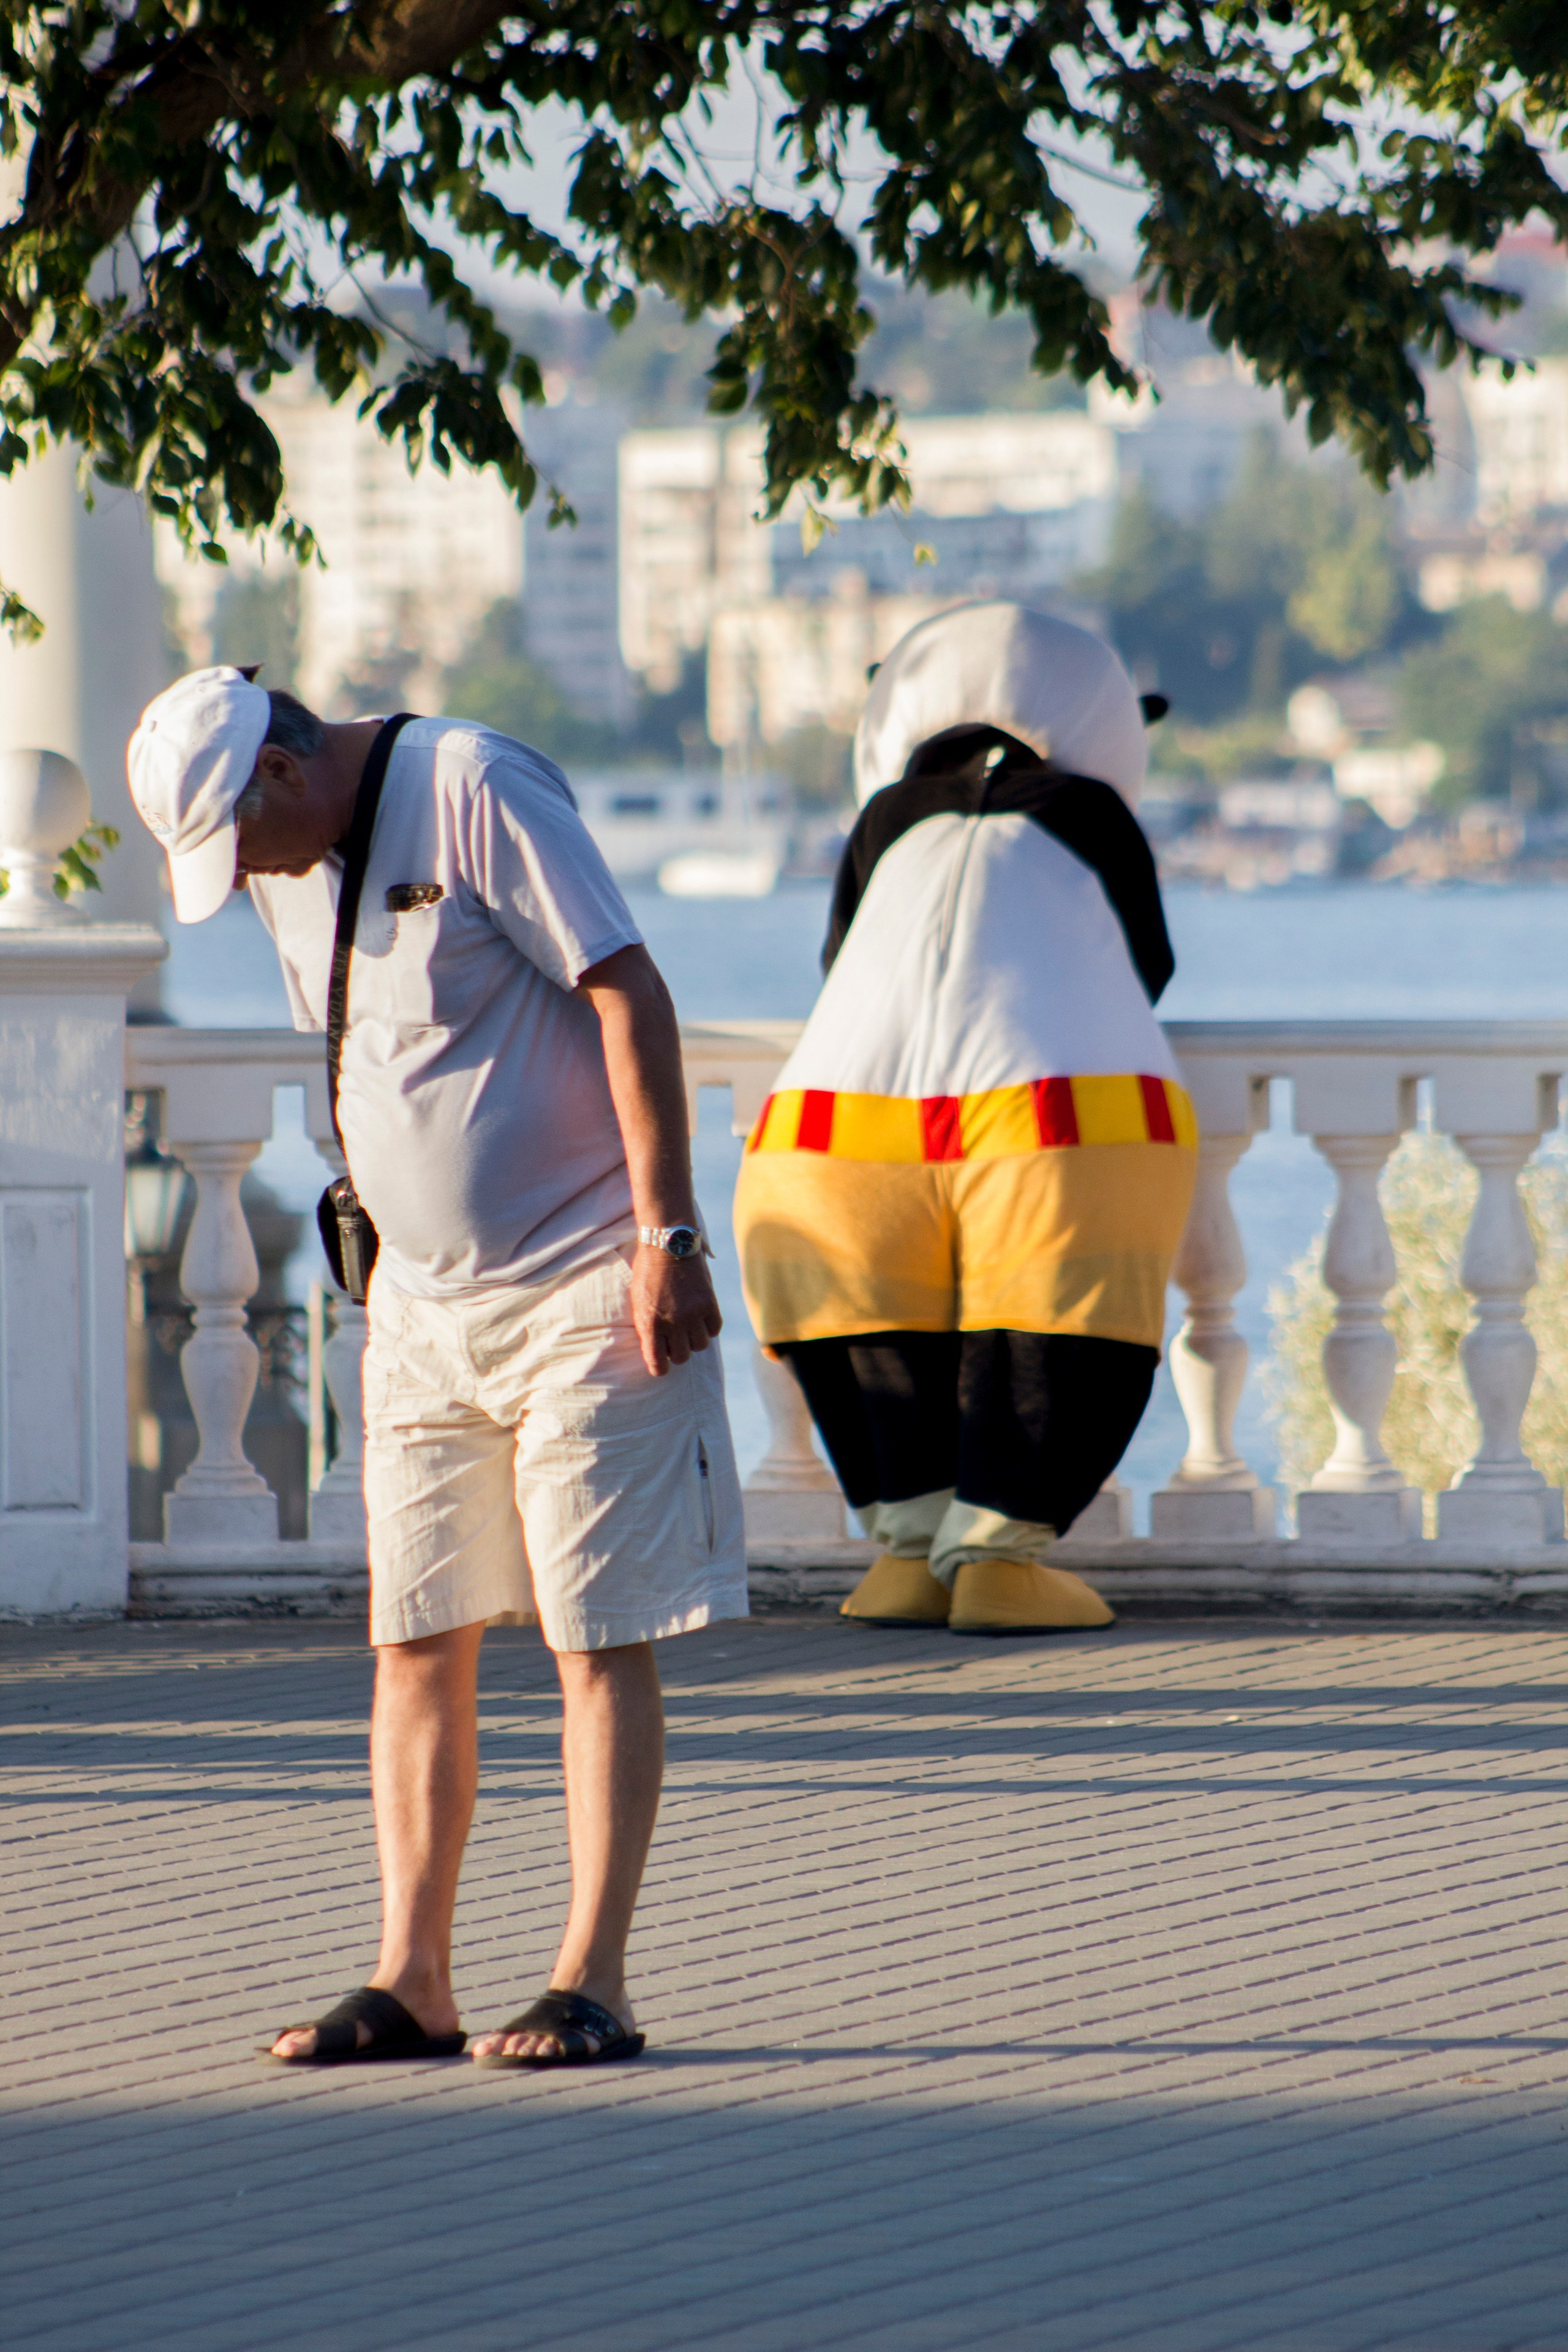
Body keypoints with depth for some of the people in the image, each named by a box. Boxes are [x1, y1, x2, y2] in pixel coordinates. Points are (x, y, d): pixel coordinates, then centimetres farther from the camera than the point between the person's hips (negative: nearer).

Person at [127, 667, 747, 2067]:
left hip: (585, 1292, -7)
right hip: (422, 1304, 7)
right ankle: (411, 1983, 7)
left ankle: (593, 1986, -4)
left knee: (602, 1637, -5)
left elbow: (631, 998, -17)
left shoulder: (478, 792, -15)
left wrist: (665, 1234, -19)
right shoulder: (284, 867, 9)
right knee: (415, 1640, 4)